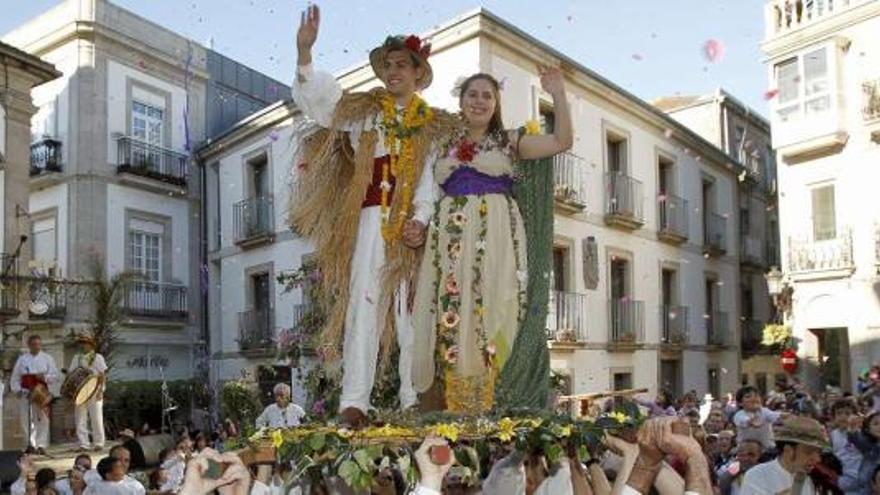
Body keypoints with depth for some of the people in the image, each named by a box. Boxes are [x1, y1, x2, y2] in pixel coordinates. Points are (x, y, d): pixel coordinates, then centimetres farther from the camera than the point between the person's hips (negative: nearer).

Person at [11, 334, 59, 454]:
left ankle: (41, 445, -3)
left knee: (42, 419, -6)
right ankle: (31, 444, 15)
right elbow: (15, 377, 11)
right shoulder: (22, 359, 11)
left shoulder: (47, 358, 7)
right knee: (26, 420, 3)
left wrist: (44, 377, -16)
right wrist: (17, 389, -3)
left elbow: (54, 375, 3)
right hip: (25, 393, 2)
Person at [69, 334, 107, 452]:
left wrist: (100, 390, -12)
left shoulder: (97, 357, 3)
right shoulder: (76, 358, 15)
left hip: (94, 392, -4)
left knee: (96, 419, -4)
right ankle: (83, 444, 8)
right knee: (80, 419, 2)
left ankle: (98, 443, 3)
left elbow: (103, 375, -2)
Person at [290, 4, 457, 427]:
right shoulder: (362, 110, 12)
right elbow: (317, 98, -2)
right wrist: (304, 50, -17)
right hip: (371, 221, 0)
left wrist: (421, 220, -13)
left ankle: (415, 400, 8)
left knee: (413, 310, 1)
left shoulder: (434, 126, 12)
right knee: (364, 303, -7)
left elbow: (434, 181, 2)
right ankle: (355, 401, -8)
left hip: (414, 226, 1)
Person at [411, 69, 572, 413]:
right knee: (451, 315, -4)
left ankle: (491, 406, -8)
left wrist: (558, 94, 2)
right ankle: (456, 406, -1)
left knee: (490, 312, -9)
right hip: (451, 237, 2)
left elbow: (562, 141, 4)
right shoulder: (446, 145, 19)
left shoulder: (509, 141, 14)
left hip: (495, 236, -2)